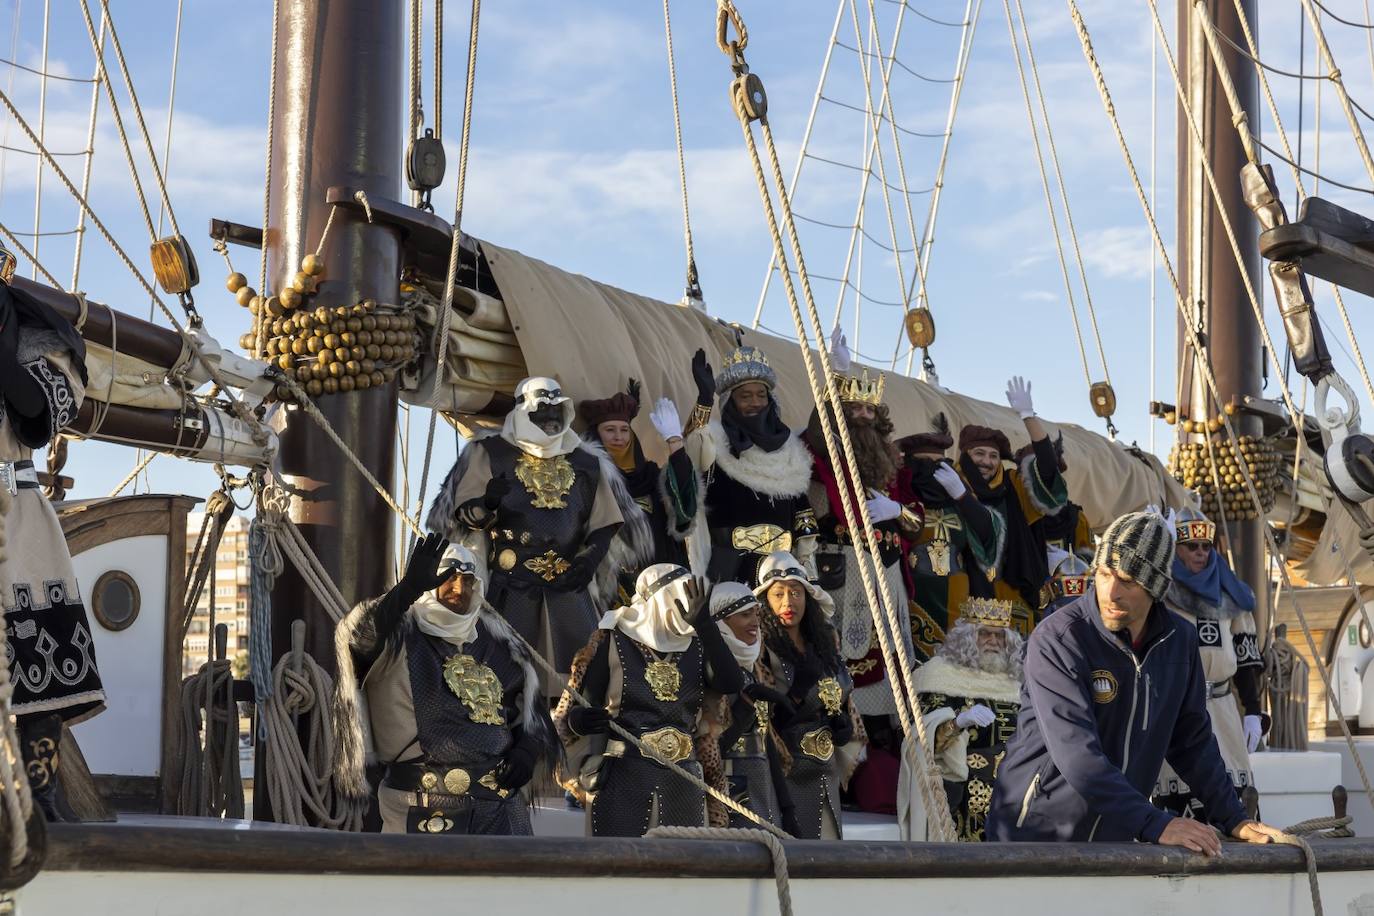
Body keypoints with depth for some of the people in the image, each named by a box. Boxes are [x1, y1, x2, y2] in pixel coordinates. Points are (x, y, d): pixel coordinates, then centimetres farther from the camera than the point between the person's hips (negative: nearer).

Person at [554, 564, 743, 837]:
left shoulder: (695, 645, 9)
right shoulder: (611, 641, -2)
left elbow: (732, 684, -9)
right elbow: (570, 709, 0)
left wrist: (704, 625, -14)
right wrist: (576, 720, -24)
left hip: (683, 783, 4)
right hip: (622, 780, -4)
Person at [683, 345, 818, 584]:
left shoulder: (788, 447, 17)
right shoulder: (717, 441, 1)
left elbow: (801, 506, 19)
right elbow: (694, 451, -24)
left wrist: (807, 560, 15)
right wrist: (705, 397, -34)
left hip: (778, 562, 5)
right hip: (727, 562, -5)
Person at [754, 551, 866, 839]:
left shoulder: (825, 638, 12)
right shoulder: (761, 645, -8)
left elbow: (843, 696, 20)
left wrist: (848, 750, 14)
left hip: (825, 767, 7)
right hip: (785, 766, -6)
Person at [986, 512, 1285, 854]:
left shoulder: (1179, 640, 3)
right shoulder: (1057, 640, -17)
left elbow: (1192, 741, 14)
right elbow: (1077, 755, -26)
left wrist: (1233, 820, 7)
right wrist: (1156, 825, -29)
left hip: (1113, 839, 5)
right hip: (1034, 834, -5)